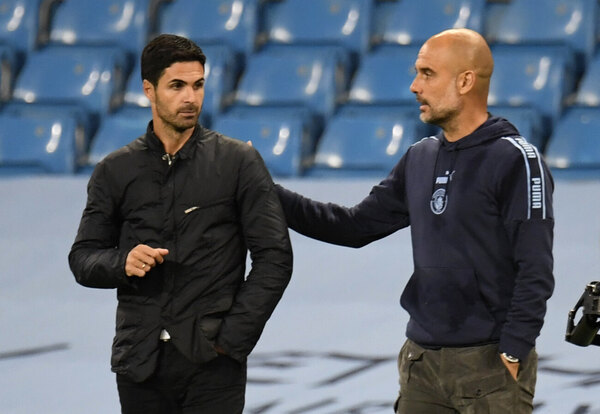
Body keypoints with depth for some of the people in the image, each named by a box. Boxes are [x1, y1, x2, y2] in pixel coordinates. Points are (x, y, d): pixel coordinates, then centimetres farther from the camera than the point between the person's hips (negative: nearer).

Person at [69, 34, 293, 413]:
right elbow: (83, 258, 11)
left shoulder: (238, 162, 1)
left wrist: (232, 337, -8)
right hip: (140, 364, 2)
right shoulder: (115, 172, 8)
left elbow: (274, 258, -2)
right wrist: (122, 263, -11)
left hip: (211, 364, -2)